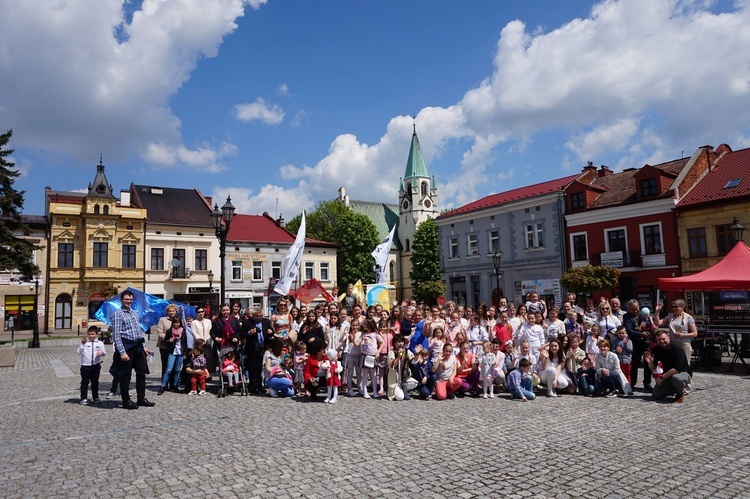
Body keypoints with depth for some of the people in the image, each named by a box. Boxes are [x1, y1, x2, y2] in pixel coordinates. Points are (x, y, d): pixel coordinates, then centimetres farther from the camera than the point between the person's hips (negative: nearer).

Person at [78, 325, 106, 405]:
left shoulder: (100, 343, 4)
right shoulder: (85, 342, -2)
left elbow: (104, 353, 5)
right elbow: (79, 353, -7)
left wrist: (102, 352, -18)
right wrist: (82, 344, -16)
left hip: (96, 365, 2)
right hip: (85, 365, -2)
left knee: (95, 382, 11)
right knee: (84, 382, 2)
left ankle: (95, 397, 21)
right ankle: (84, 398, 9)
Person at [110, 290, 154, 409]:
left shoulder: (134, 313, 15)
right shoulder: (118, 314, -8)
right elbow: (116, 335, -14)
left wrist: (143, 346, 17)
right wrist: (122, 352, -20)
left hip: (138, 346, 7)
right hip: (127, 346, -7)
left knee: (142, 372, 11)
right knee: (126, 375, 2)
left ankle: (141, 398, 21)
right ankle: (126, 401, 13)